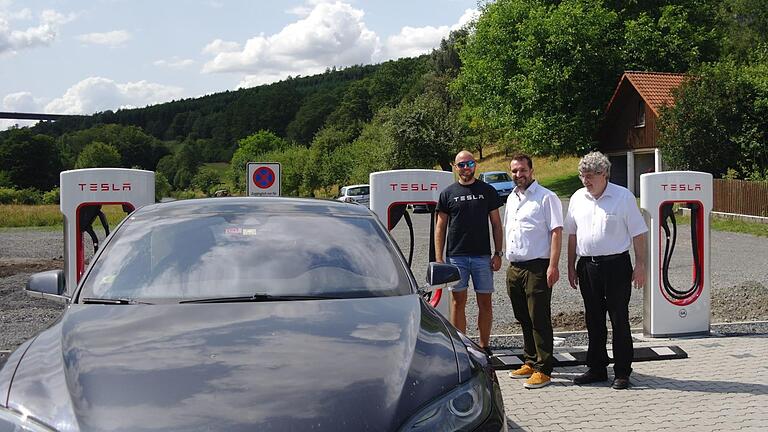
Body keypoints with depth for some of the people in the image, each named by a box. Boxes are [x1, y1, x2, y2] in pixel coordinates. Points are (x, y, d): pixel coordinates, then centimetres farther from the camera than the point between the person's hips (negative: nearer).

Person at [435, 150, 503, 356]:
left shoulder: (487, 191, 7)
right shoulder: (447, 194, 6)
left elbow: (496, 224, 9)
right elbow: (440, 227, 6)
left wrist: (498, 254, 0)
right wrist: (439, 259, -1)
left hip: (482, 256, 0)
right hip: (456, 256, 0)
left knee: (485, 302, 4)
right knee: (458, 302, 2)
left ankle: (484, 346, 13)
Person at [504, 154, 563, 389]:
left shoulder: (546, 197, -6)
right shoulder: (512, 198, 18)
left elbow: (556, 232, -12)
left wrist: (553, 265, -20)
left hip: (536, 267, -8)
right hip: (514, 268, 8)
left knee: (539, 320, -6)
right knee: (524, 320, 14)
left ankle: (543, 370, -2)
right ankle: (530, 362, 24)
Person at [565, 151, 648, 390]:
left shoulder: (623, 196, -4)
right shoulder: (578, 198, 9)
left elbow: (638, 233, -3)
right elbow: (572, 235, 15)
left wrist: (640, 264, -8)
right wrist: (571, 266, 12)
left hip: (616, 265, -5)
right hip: (587, 266, 5)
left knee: (619, 320, 0)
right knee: (593, 320, 11)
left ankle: (622, 372, 8)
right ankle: (596, 368, 22)